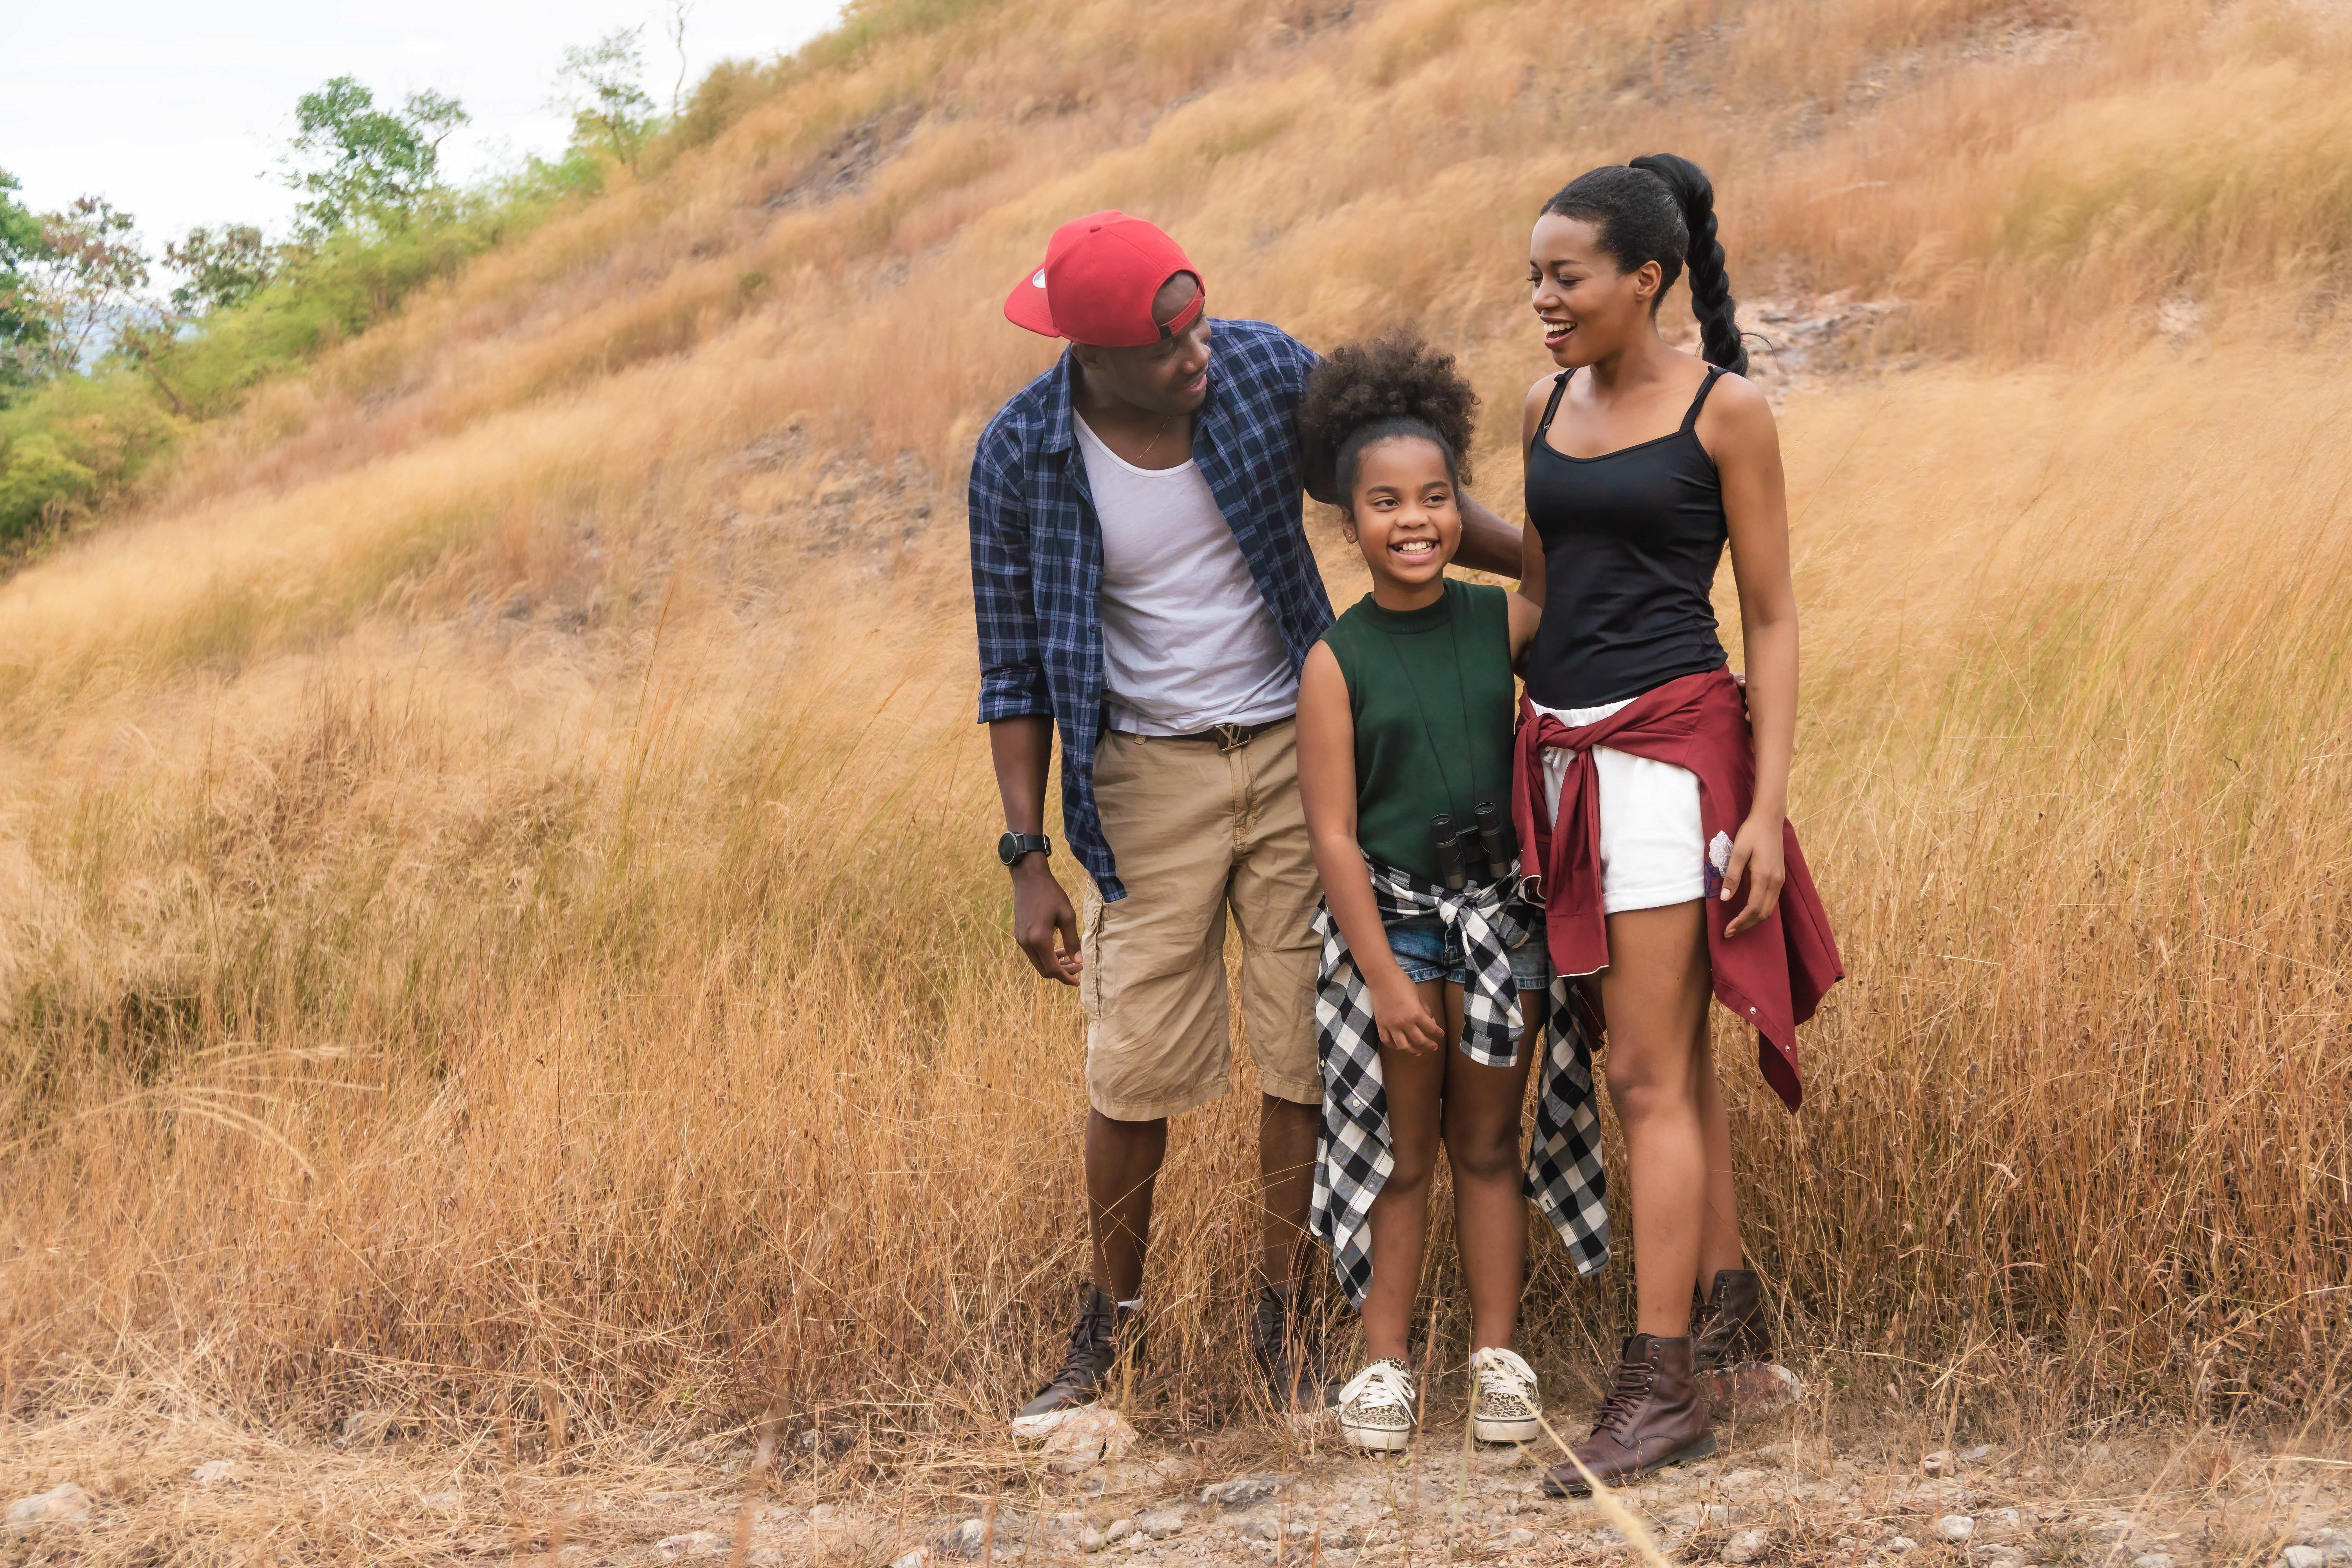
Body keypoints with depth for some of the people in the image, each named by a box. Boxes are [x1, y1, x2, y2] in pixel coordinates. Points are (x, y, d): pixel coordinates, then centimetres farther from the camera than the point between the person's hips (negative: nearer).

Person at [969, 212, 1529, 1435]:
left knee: (1308, 1052, 2)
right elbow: (1015, 672, -4)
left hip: (1295, 751, 1)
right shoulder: (1020, 457, -12)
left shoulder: (1266, 371, -10)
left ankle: (1282, 1312, 18)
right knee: (1136, 1064, -2)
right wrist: (1028, 860, -7)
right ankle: (1109, 1313, 20)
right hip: (1150, 778, -1)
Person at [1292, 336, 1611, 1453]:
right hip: (1391, 914, -2)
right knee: (1402, 1154, 6)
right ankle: (1384, 1362, 17)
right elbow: (1333, 834, -10)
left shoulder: (1507, 624, -2)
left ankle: (1497, 1356, 21)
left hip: (1500, 910, 2)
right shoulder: (1335, 664, -10)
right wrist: (1383, 974, -13)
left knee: (1488, 1147, 12)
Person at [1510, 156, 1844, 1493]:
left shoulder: (1727, 411, -7)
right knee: (1669, 1044, 15)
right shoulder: (1549, 408, 10)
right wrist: (1516, 762, 17)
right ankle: (1730, 1299, 29)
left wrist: (1769, 807, -12)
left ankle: (1662, 1388, -7)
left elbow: (1773, 618, -6)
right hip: (1566, 749, 6)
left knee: (1649, 1073, -9)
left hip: (1673, 746, -6)